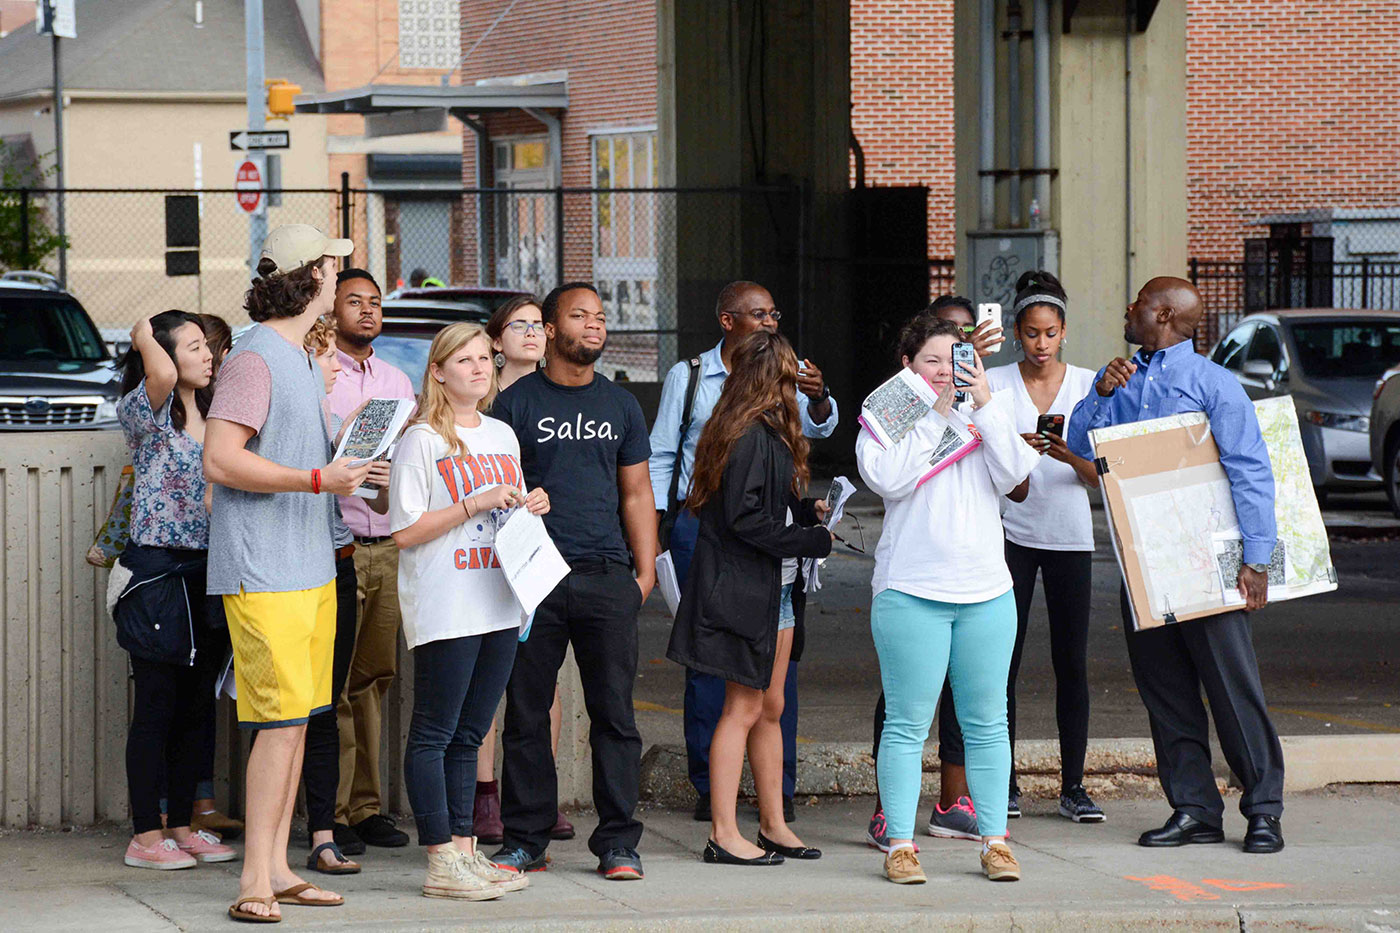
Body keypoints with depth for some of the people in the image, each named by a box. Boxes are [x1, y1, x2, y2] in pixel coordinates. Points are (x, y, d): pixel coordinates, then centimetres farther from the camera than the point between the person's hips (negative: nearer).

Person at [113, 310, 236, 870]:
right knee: (156, 705, -4)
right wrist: (144, 339, -9)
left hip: (205, 569, 7)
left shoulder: (213, 417, 14)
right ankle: (145, 836, 2)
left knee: (196, 705, 10)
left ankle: (182, 824, 18)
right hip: (156, 571, -7)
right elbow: (162, 376, -29)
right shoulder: (146, 413, -8)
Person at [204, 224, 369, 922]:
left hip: (309, 568, 10)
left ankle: (277, 869, 13)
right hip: (262, 571, -10)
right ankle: (256, 881, -12)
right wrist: (319, 479, -24)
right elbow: (220, 461, -22)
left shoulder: (302, 357, 17)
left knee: (297, 720, 9)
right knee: (282, 720, -13)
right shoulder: (255, 356, -14)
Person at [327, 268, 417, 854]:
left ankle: (366, 806, 15)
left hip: (389, 546, 6)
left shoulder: (397, 380, 18)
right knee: (334, 683, -6)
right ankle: (330, 814, -3)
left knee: (375, 677, 9)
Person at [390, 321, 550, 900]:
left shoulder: (502, 436, 15)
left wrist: (531, 508, 4)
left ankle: (464, 849, 14)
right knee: (433, 735, -3)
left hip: (498, 607, 7)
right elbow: (405, 531, -12)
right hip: (443, 609, -7)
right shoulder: (422, 440, -6)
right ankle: (441, 865, -3)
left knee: (469, 735, 10)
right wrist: (474, 505, -17)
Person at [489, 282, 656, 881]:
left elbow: (636, 493, 17)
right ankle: (525, 841, 10)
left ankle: (617, 843, 4)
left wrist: (646, 570, 7)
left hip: (606, 578, 2)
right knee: (526, 713, 2)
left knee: (614, 713, -1)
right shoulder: (516, 403, 5)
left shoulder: (620, 406, 15)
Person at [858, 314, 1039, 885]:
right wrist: (935, 413, -12)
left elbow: (1013, 476, -3)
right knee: (907, 725, -3)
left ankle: (994, 842, 12)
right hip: (911, 591, -3)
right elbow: (887, 479, -14)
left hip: (987, 591, 3)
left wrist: (984, 406, -9)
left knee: (987, 724, 6)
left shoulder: (990, 414, 12)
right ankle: (900, 844, 2)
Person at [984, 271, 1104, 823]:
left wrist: (1069, 455, -18)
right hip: (1011, 534, -1)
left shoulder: (1086, 385, 6)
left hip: (1069, 538, 1)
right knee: (1003, 659, -4)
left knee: (1072, 663, 0)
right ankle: (1003, 783, 3)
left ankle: (1073, 786, 4)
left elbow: (1099, 475, 3)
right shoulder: (995, 384, 3)